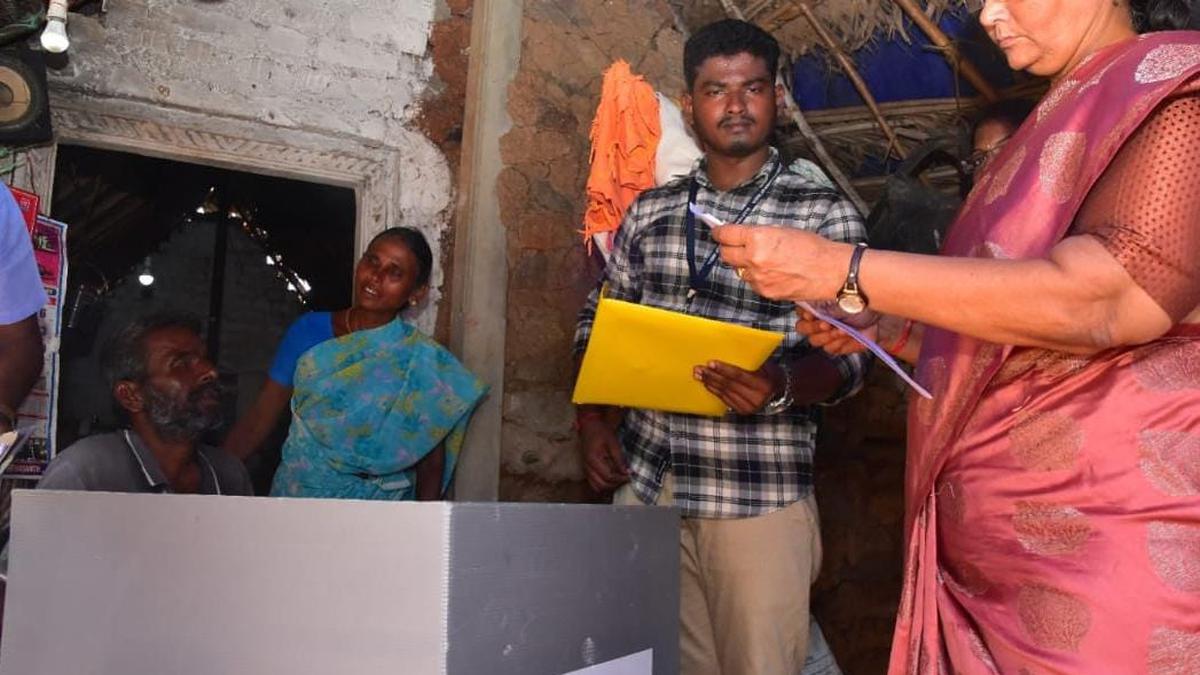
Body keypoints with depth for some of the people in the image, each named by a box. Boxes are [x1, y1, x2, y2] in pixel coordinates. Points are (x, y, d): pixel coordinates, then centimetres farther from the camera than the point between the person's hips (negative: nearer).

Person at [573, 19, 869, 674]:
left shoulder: (824, 213, -3)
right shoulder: (649, 210, 9)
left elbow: (846, 354, -5)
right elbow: (598, 324, 14)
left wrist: (780, 389, -25)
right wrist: (594, 419, 0)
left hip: (760, 495, -3)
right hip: (644, 481, 4)